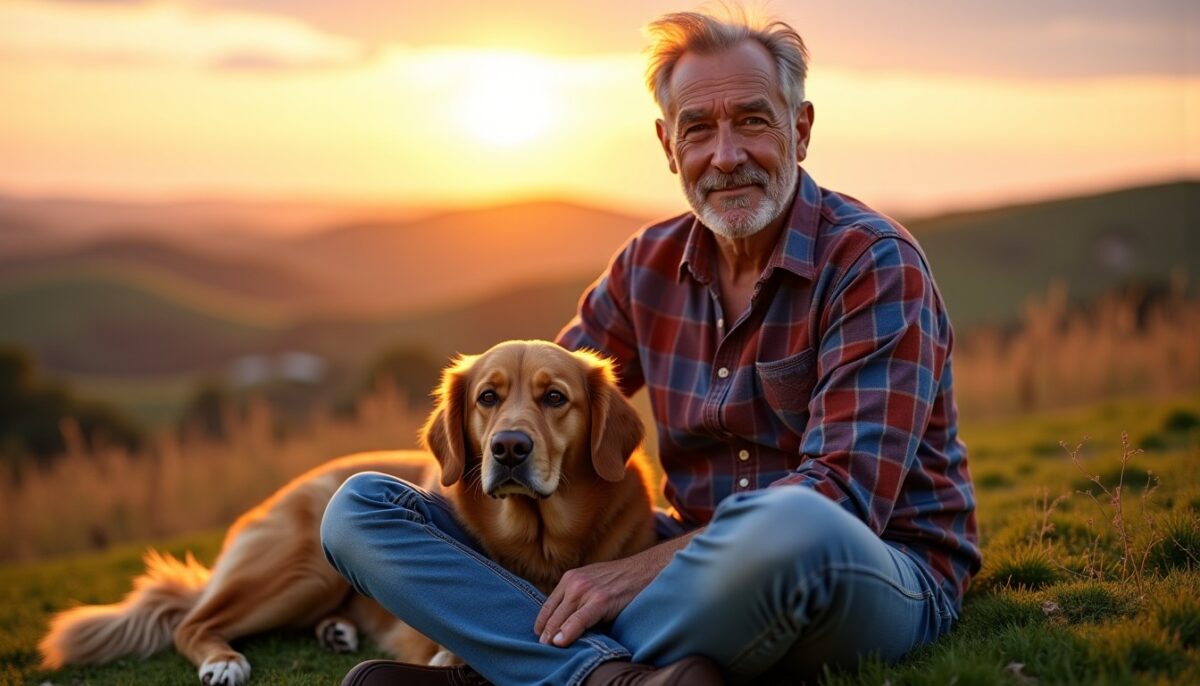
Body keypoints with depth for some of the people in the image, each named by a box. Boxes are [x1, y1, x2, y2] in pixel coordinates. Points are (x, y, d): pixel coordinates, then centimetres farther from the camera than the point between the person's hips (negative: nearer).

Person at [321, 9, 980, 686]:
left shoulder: (875, 263, -11)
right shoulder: (652, 265, 8)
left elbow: (843, 497, -21)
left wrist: (645, 568, -27)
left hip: (885, 579, -5)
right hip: (701, 563, 6)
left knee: (787, 524, -46)